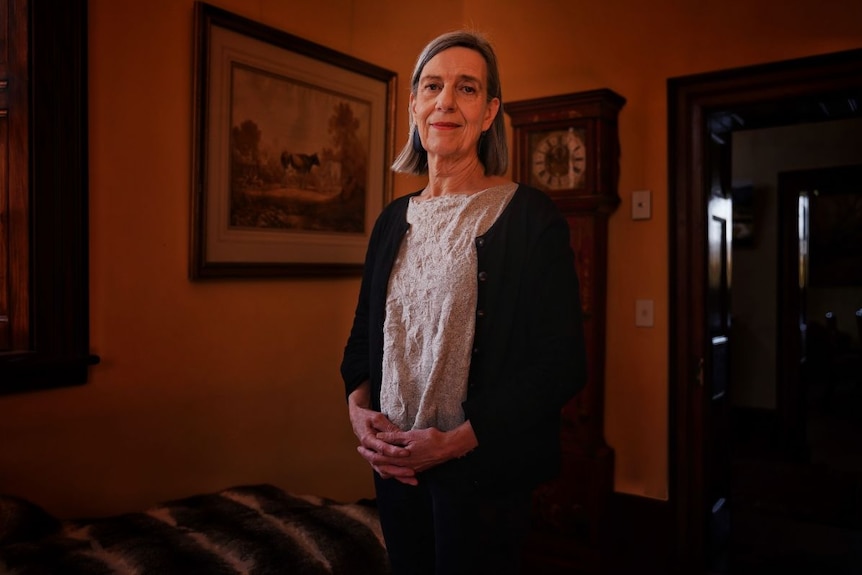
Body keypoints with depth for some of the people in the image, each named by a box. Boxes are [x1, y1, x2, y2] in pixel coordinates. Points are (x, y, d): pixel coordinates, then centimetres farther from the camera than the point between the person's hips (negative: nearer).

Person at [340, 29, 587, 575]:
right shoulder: (395, 218, 7)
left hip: (485, 472, -5)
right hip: (395, 465, 5)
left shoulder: (530, 216, -10)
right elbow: (364, 333, 12)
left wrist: (456, 441, -18)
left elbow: (562, 364, -13)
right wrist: (359, 408, -7)